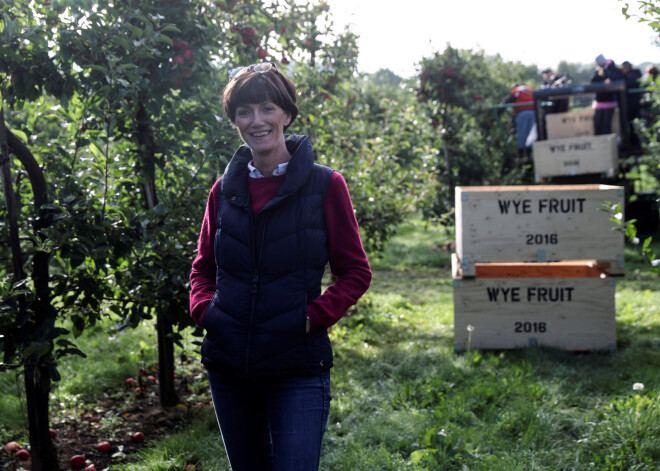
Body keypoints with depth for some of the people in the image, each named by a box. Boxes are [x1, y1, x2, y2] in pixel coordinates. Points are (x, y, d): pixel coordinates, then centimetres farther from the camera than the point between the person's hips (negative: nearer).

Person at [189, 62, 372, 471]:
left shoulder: (325, 185, -4)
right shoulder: (225, 190, 6)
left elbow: (356, 272, 0)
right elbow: (203, 267, 17)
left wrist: (313, 317, -12)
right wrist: (204, 310, -1)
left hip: (298, 369, -4)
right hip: (228, 367, 4)